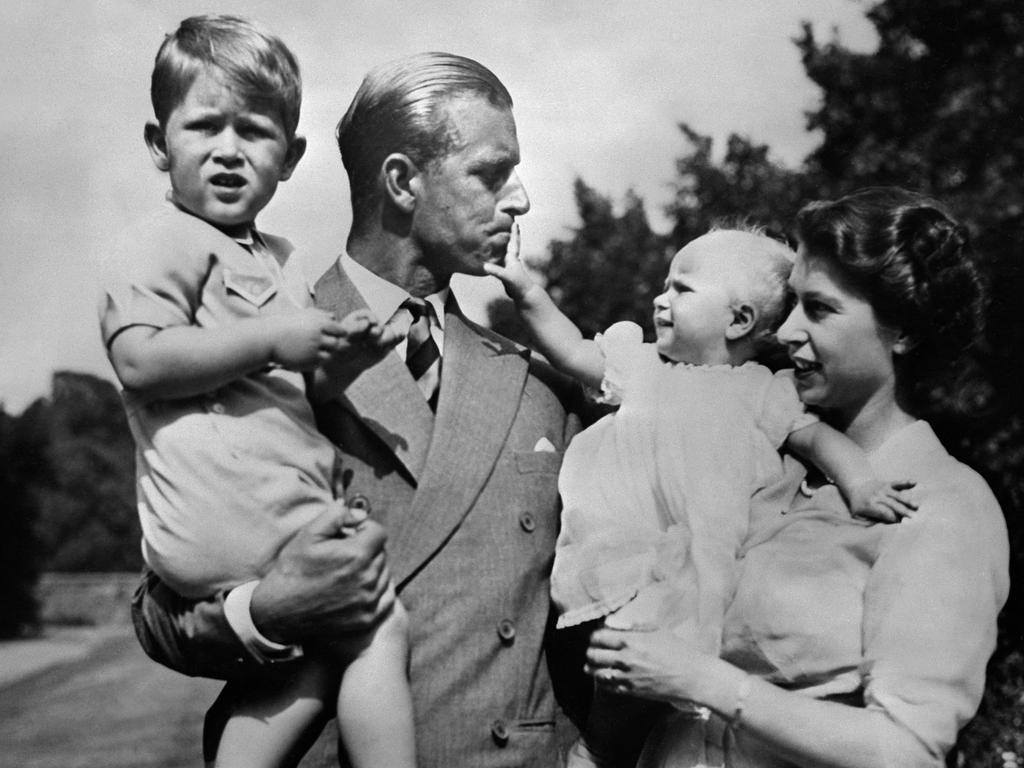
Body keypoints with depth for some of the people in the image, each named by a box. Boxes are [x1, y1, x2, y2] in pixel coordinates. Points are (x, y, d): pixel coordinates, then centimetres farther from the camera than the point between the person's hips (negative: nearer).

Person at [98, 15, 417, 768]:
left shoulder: (274, 256, 24)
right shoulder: (168, 242, -5)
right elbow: (140, 361, -19)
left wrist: (344, 352, 13)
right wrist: (270, 339, -20)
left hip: (292, 505, 10)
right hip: (232, 515, -9)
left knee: (322, 657, 8)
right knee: (381, 625, -10)